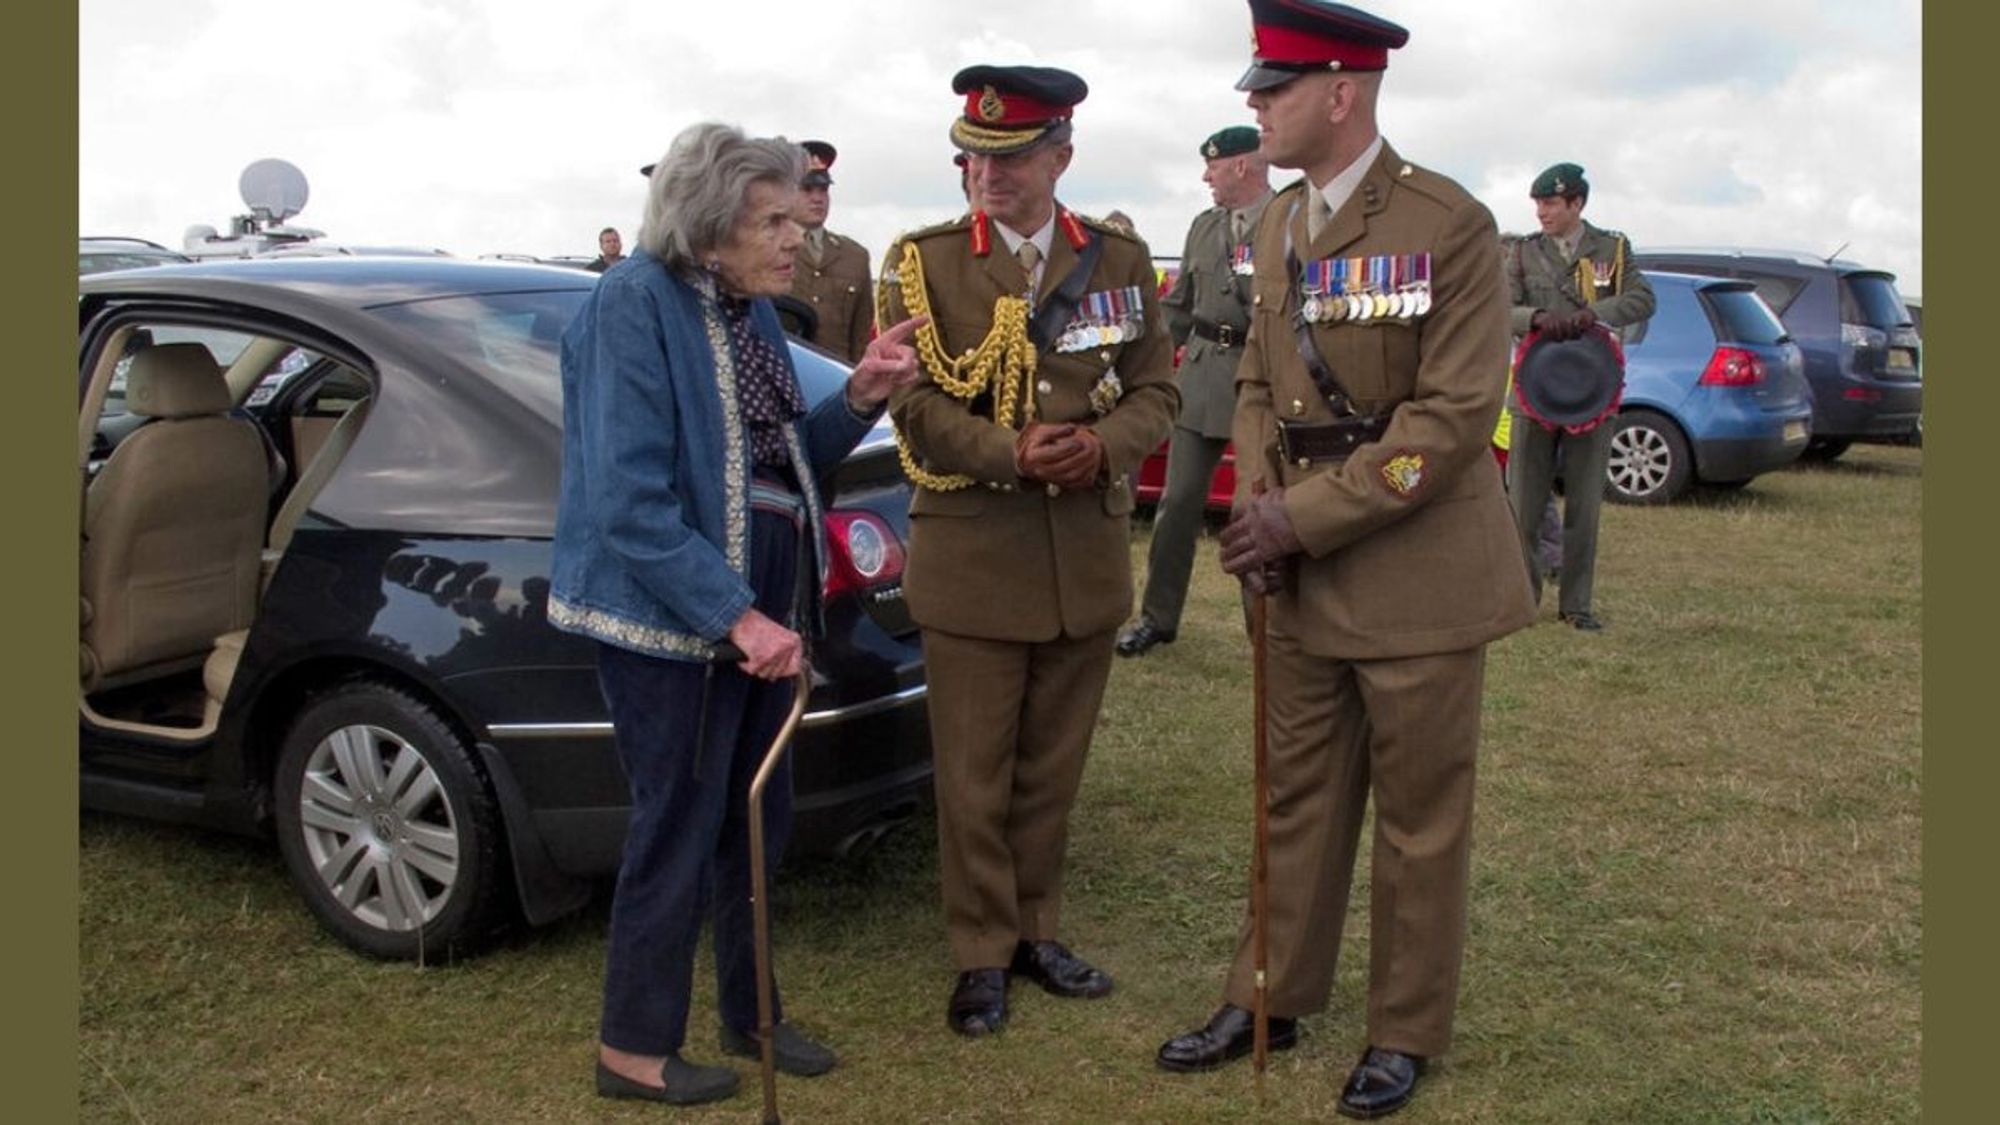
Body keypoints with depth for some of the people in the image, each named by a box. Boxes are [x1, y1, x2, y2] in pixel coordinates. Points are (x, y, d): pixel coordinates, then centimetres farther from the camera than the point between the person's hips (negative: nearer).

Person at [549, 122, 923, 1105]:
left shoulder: (750, 310, 9)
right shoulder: (634, 304, -16)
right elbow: (629, 502, -22)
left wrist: (859, 399, -3)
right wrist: (737, 616, -25)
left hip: (762, 607, 8)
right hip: (673, 617, -8)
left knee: (758, 821, 17)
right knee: (679, 831, 3)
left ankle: (749, 1014, 35)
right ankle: (634, 1051, 22)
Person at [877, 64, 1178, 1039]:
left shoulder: (1121, 260, 6)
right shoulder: (922, 262, -3)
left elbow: (1155, 390, 6)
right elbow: (913, 403, -8)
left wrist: (1103, 446, -15)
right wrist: (1010, 454, -24)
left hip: (1088, 555, 3)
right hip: (971, 556, -3)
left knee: (1053, 766, 14)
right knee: (973, 774, 4)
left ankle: (1036, 931, 31)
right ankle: (982, 955, 20)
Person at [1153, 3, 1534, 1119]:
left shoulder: (1449, 224, -13)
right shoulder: (1278, 224, 9)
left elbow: (1451, 418, -18)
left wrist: (1306, 516, -19)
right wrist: (1256, 502, -2)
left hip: (1419, 576, -6)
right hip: (1306, 577, 6)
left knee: (1420, 817, 8)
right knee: (1298, 797, 16)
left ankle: (1406, 1032, 24)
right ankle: (1269, 999, 31)